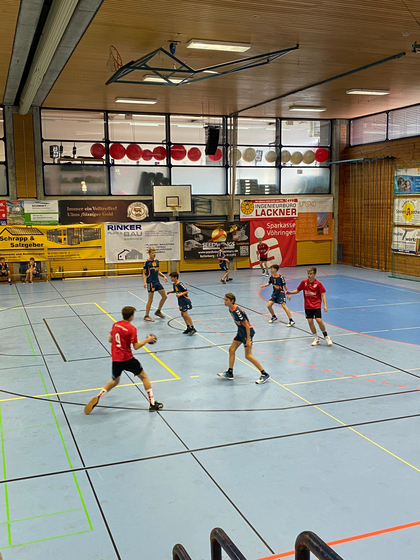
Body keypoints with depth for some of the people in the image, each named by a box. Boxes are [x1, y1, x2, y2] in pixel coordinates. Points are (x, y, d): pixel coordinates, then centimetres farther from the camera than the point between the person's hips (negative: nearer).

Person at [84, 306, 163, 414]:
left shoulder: (115, 325, 3)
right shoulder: (131, 328, -14)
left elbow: (110, 339, 13)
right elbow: (136, 346, -14)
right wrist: (147, 340, -2)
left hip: (115, 359, 6)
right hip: (127, 358, -5)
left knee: (115, 381, 24)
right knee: (144, 377, 10)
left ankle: (97, 398, 5)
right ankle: (152, 403, 9)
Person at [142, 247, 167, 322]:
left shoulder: (156, 261, 7)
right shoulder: (147, 262, -10)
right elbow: (144, 273, -7)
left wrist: (163, 276, 4)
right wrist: (145, 282, -19)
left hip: (157, 282, 7)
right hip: (150, 282, -7)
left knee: (164, 296, 9)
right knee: (150, 300, -3)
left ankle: (158, 311, 26)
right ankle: (146, 316, 8)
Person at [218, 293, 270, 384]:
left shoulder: (237, 310, -25)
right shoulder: (231, 309, 2)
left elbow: (246, 324, -23)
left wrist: (248, 340, -24)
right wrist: (238, 334, 22)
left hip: (247, 332, -10)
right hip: (241, 332, 10)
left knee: (248, 356, -8)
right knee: (231, 350, 11)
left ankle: (264, 374, 0)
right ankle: (230, 373, 22)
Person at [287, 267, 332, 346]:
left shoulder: (318, 283, -11)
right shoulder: (304, 282, -3)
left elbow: (323, 295, -9)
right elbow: (297, 290, 10)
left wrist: (325, 305, -19)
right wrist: (290, 292, -8)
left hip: (316, 306, -3)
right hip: (308, 306, 3)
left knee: (319, 320, -14)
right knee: (310, 321, 1)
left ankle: (326, 336, 8)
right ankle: (316, 338, 18)